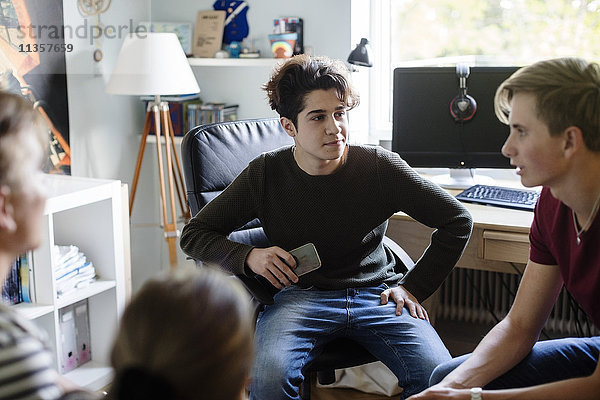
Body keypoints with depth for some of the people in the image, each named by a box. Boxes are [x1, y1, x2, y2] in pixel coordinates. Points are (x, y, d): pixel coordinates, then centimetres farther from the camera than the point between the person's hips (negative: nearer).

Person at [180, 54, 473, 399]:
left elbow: (458, 221, 5)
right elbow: (194, 234, 6)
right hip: (300, 296, 0)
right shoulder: (265, 174, -2)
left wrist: (414, 287, 1)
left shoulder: (379, 166, -3)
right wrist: (249, 256, -13)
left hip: (376, 294, 1)